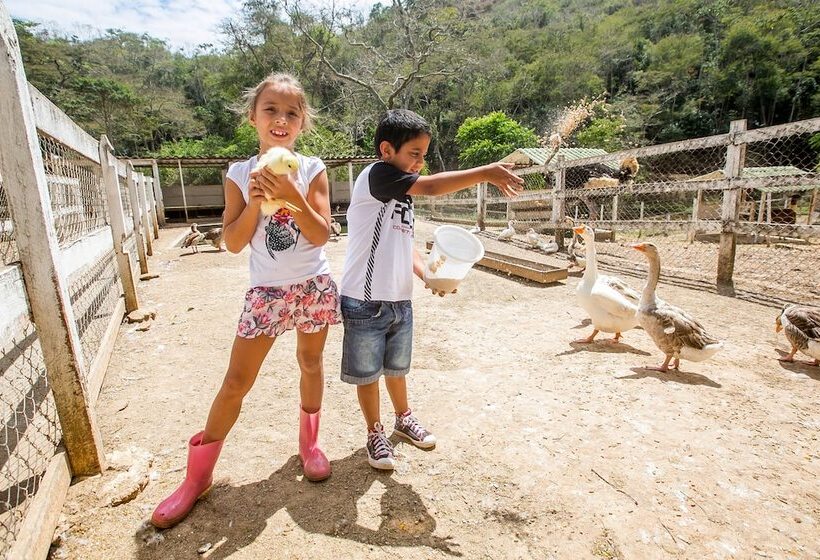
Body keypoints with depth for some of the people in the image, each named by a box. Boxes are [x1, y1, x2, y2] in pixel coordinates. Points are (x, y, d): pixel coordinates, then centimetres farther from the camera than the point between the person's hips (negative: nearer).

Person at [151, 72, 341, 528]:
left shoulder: (312, 169, -4)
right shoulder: (240, 174, -1)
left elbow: (322, 235, -12)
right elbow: (233, 243, -5)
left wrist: (291, 195, -24)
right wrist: (254, 202, -19)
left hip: (314, 286, 0)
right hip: (266, 292, 0)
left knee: (311, 364, 14)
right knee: (236, 382, 4)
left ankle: (309, 443, 38)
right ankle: (198, 475, 22)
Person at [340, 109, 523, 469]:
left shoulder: (403, 192, 12)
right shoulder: (376, 175, -14)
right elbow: (432, 187, -26)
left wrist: (427, 274, -1)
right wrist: (488, 173, -24)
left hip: (400, 301, 8)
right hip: (365, 303, -8)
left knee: (396, 367, 24)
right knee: (366, 373, 11)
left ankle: (403, 419, 45)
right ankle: (375, 434, 31)